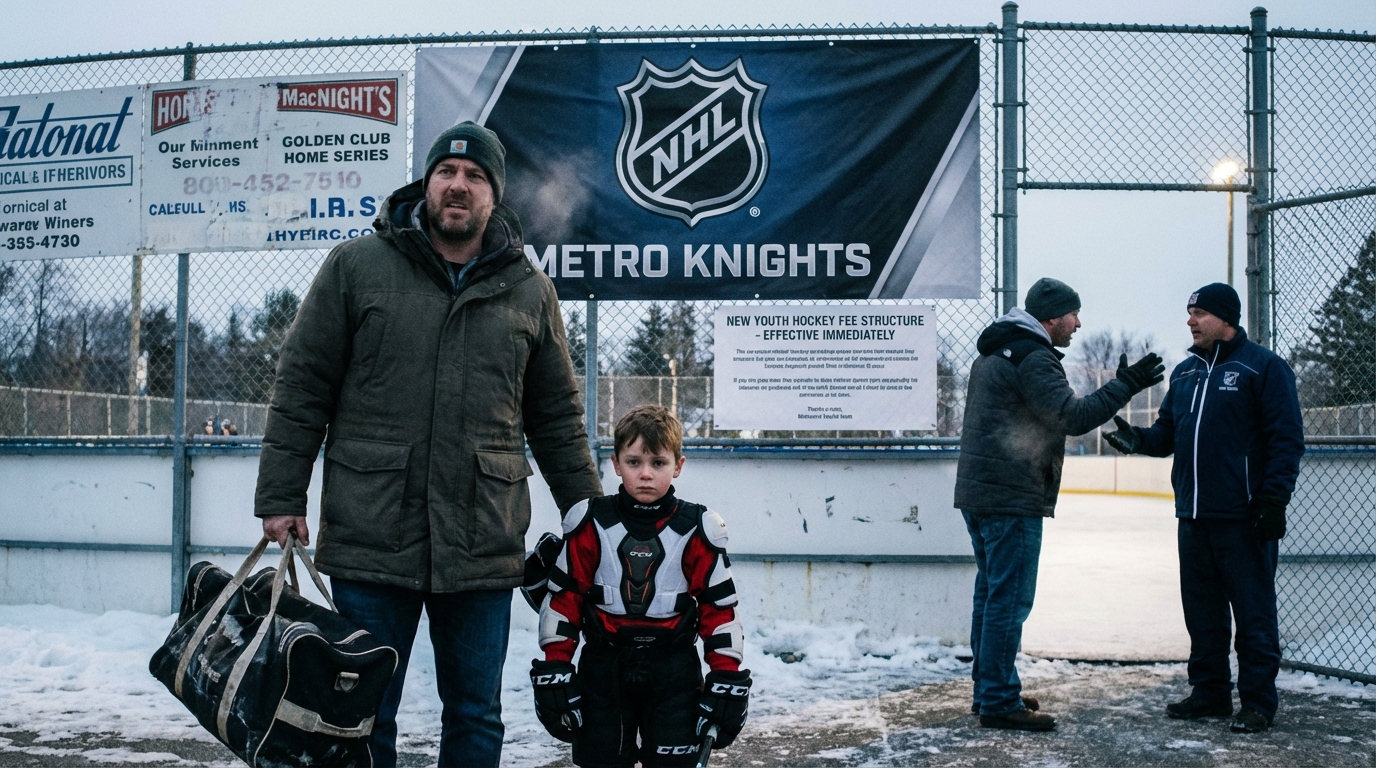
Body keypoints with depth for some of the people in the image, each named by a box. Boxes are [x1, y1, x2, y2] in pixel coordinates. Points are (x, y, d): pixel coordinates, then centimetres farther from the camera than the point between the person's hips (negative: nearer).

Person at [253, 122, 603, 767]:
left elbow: (557, 417, 14)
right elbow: (301, 390, 4)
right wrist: (281, 497, -1)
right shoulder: (356, 266, 4)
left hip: (484, 551, 2)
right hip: (370, 543, -1)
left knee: (476, 716, 12)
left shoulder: (529, 290, 9)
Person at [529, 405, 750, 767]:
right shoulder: (590, 524, -2)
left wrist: (727, 679, -3)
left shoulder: (697, 530, -3)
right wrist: (554, 670, -2)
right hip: (603, 670, 1)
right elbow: (563, 598, 2)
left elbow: (719, 607, 0)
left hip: (674, 673, -1)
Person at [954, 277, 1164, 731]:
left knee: (992, 592, 16)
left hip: (977, 491, 10)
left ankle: (988, 689, 23)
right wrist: (1126, 385, -16)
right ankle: (999, 702, -2)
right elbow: (1074, 417, -21)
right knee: (1009, 598, -6)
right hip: (1011, 497, -10)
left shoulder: (995, 352, 18)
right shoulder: (1033, 358, -14)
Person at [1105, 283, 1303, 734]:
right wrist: (1138, 439, -4)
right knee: (1201, 609, 12)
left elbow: (1286, 439, -8)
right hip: (1193, 515, 7)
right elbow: (1168, 433, 17)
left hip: (1243, 518, -7)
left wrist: (1274, 498, -14)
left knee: (1252, 611, -1)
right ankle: (1210, 692, 23)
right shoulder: (1184, 373, 16)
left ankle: (1258, 701, 6)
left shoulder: (1262, 366, -4)